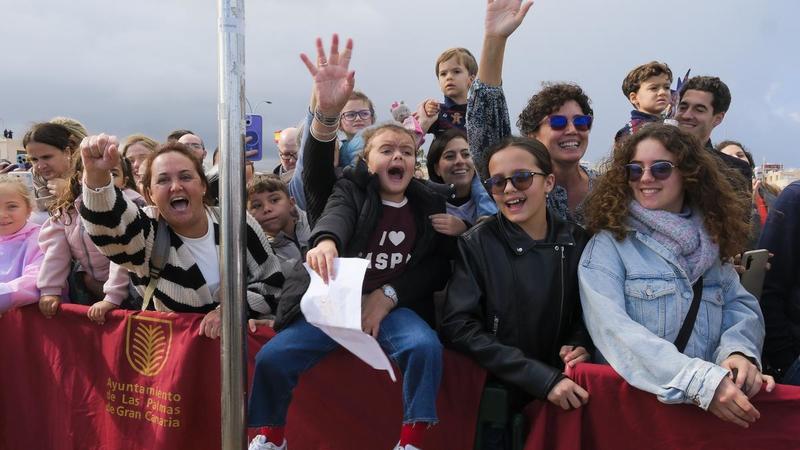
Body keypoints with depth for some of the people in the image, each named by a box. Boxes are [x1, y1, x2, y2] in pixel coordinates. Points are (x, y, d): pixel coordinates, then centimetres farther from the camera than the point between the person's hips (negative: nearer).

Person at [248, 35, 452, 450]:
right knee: (271, 358, -18)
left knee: (426, 347, -30)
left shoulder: (428, 205, 8)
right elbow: (335, 213, -23)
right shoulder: (352, 190, 1)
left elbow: (439, 267, 4)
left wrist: (389, 295, -10)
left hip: (394, 307, 1)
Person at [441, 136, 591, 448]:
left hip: (565, 391, 3)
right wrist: (542, 378, -21)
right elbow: (459, 326, -14)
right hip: (496, 392, -3)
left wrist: (581, 346, -10)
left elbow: (586, 313, 13)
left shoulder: (577, 241, 2)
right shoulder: (476, 244, -6)